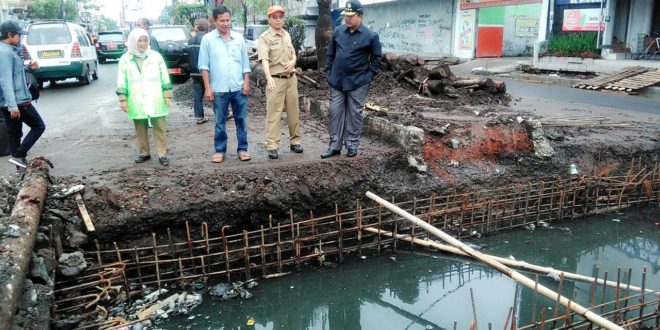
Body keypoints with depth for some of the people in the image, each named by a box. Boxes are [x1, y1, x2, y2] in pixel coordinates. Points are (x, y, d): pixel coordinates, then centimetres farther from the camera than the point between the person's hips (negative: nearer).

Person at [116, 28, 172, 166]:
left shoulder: (156, 56, 3)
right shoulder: (125, 59, 3)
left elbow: (165, 77, 4)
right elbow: (122, 82, 4)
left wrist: (167, 95, 1)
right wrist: (123, 99, -2)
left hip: (156, 101, -1)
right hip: (137, 102, 1)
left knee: (160, 128, 0)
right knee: (140, 129, 11)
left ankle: (162, 153, 5)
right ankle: (144, 153, 24)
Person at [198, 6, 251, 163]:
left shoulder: (239, 38, 7)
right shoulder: (208, 39, 0)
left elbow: (245, 64, 10)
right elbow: (204, 66, -1)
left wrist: (246, 83, 1)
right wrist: (207, 88, -7)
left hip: (239, 88, 2)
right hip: (219, 89, -2)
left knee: (241, 120, 8)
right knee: (220, 123, 7)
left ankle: (242, 149, 17)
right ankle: (219, 150, 17)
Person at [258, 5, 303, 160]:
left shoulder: (287, 35, 12)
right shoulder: (264, 37, -9)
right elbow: (264, 59, -22)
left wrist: (292, 62, -4)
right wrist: (269, 78, -37)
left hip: (291, 78, 6)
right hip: (276, 80, -6)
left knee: (294, 112, 12)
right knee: (273, 113, -5)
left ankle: (295, 141, 23)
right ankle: (272, 146, -2)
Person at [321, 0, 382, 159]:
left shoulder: (370, 36, -8)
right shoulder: (338, 32, 3)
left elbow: (377, 58, 1)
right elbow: (330, 54, 12)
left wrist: (369, 75, -5)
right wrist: (329, 73, 7)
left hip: (357, 83, -3)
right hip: (337, 81, 4)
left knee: (354, 114, 5)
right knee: (335, 113, 5)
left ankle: (352, 145, 17)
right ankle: (334, 146, 14)